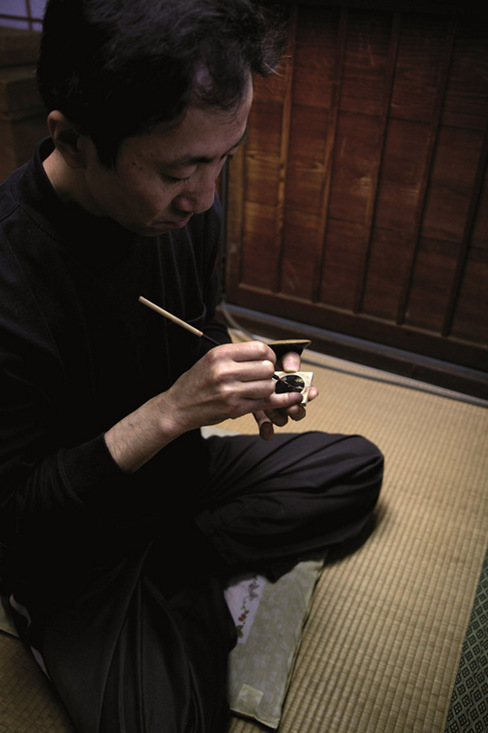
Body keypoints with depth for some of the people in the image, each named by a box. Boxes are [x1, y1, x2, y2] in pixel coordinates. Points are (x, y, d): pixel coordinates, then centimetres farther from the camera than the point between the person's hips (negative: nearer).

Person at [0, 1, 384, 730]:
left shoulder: (187, 204, -11)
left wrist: (255, 380, -13)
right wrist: (169, 411, -32)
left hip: (179, 471, 7)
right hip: (72, 541, -6)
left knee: (357, 465, 8)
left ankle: (171, 565, -2)